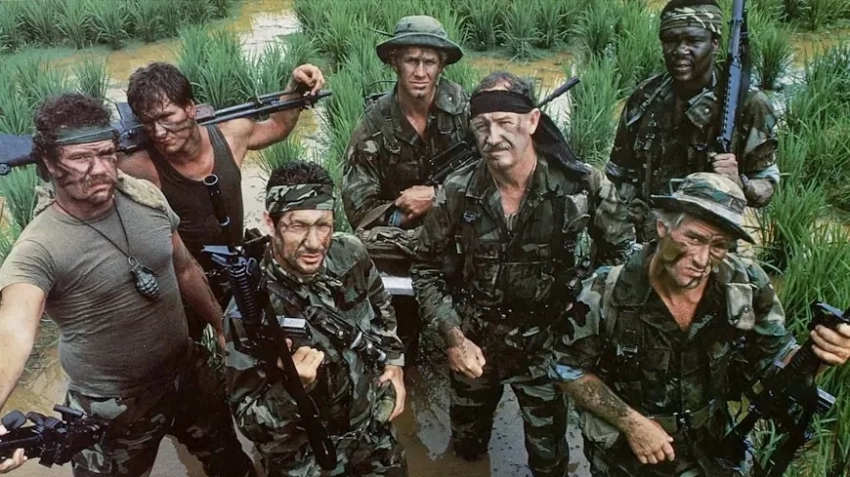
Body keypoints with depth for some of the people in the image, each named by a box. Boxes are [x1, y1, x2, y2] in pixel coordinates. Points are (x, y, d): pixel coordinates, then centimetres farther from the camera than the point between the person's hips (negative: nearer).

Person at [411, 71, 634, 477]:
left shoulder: (581, 184, -17)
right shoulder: (457, 192, -14)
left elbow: (622, 252, 0)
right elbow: (427, 270, -2)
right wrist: (453, 337, -10)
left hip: (547, 343, -1)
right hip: (474, 341, 2)